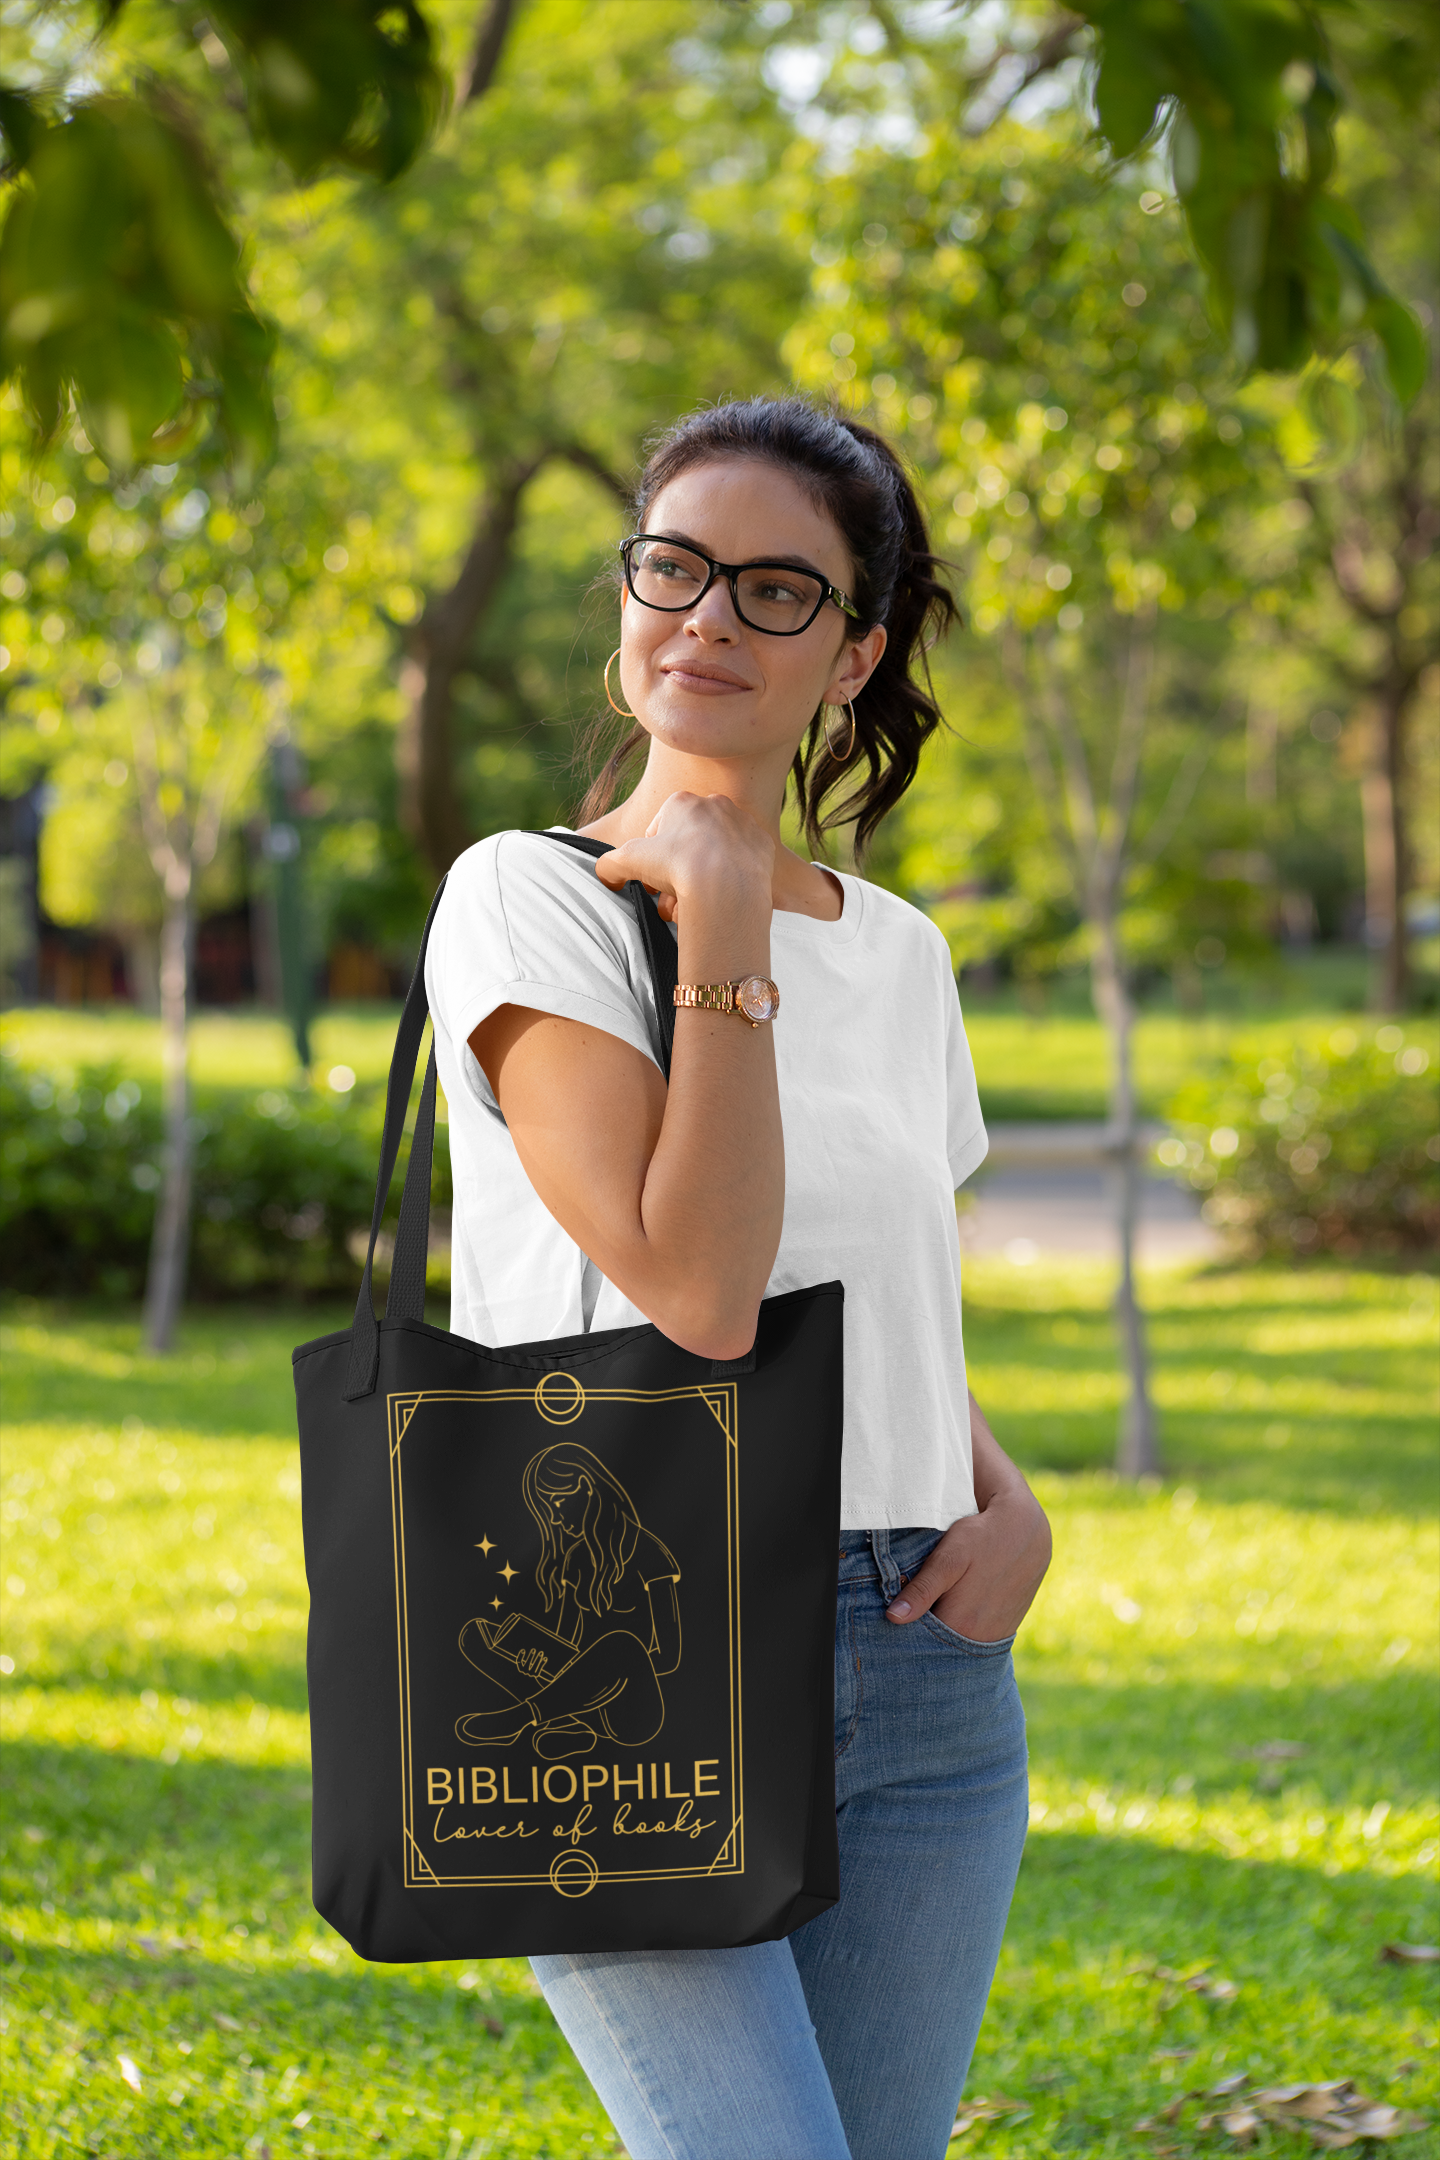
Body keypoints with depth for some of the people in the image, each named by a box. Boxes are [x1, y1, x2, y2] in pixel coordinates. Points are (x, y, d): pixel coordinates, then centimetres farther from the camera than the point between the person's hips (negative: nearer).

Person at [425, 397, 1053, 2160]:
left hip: (919, 1677, 6)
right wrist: (724, 936, -14)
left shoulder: (897, 954, 13)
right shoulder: (532, 897, -5)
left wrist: (1009, 1507, 5)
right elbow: (696, 1285, -17)